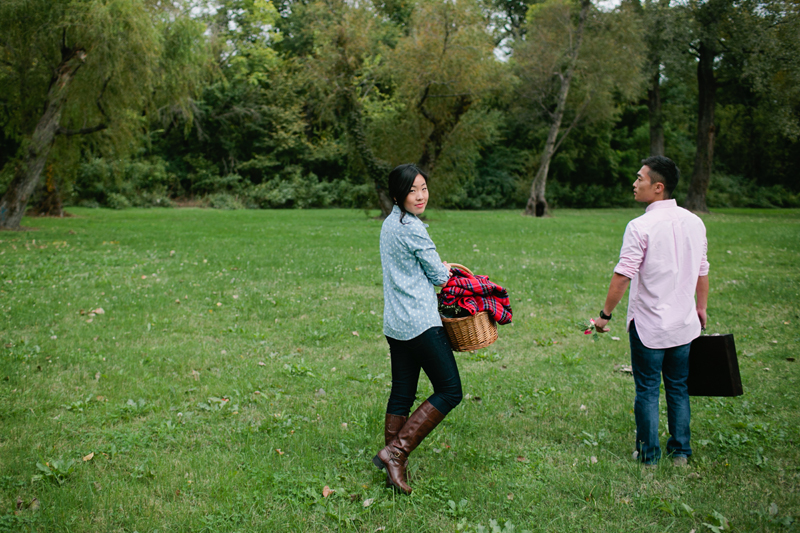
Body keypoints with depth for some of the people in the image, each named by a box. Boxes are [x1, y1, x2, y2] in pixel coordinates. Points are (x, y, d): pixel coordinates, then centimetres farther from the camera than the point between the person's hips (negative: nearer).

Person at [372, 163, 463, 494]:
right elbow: (440, 276, -7)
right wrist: (446, 271, 14)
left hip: (395, 323, 10)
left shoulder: (389, 224, 14)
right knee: (449, 391, -2)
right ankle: (397, 451, -5)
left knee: (402, 394, 14)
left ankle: (392, 464, 19)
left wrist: (440, 267, 16)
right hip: (420, 323, -9)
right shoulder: (412, 228, -15)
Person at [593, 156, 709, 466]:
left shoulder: (641, 226, -16)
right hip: (684, 324, 6)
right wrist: (701, 308, 24)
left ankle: (649, 454, 15)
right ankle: (680, 452, 24)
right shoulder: (694, 222, 3)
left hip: (648, 325, -5)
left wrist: (605, 314, -8)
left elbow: (623, 276, -17)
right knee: (678, 388, 16)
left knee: (647, 390, 6)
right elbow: (702, 272, 12)